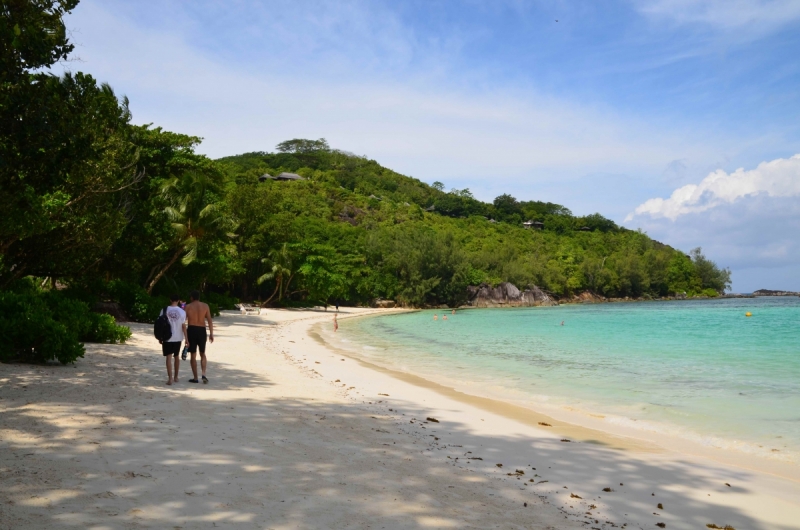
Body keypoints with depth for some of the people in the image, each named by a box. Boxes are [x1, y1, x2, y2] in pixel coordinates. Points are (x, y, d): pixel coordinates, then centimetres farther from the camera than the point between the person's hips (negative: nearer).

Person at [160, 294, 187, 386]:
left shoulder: (165, 310, -5)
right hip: (178, 338, 2)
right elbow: (184, 326, -6)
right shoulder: (182, 312, -5)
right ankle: (176, 377, 26)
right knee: (176, 356, 17)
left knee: (169, 357, -1)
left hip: (167, 337, -2)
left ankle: (170, 378, -11)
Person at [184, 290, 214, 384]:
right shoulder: (205, 306, 3)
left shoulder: (188, 306, -1)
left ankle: (195, 378, 8)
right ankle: (204, 374, -4)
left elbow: (184, 320, -4)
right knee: (203, 354, 15)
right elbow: (209, 320, -2)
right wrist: (211, 333, 1)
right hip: (202, 330, 1)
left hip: (191, 330, -1)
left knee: (193, 355, 7)